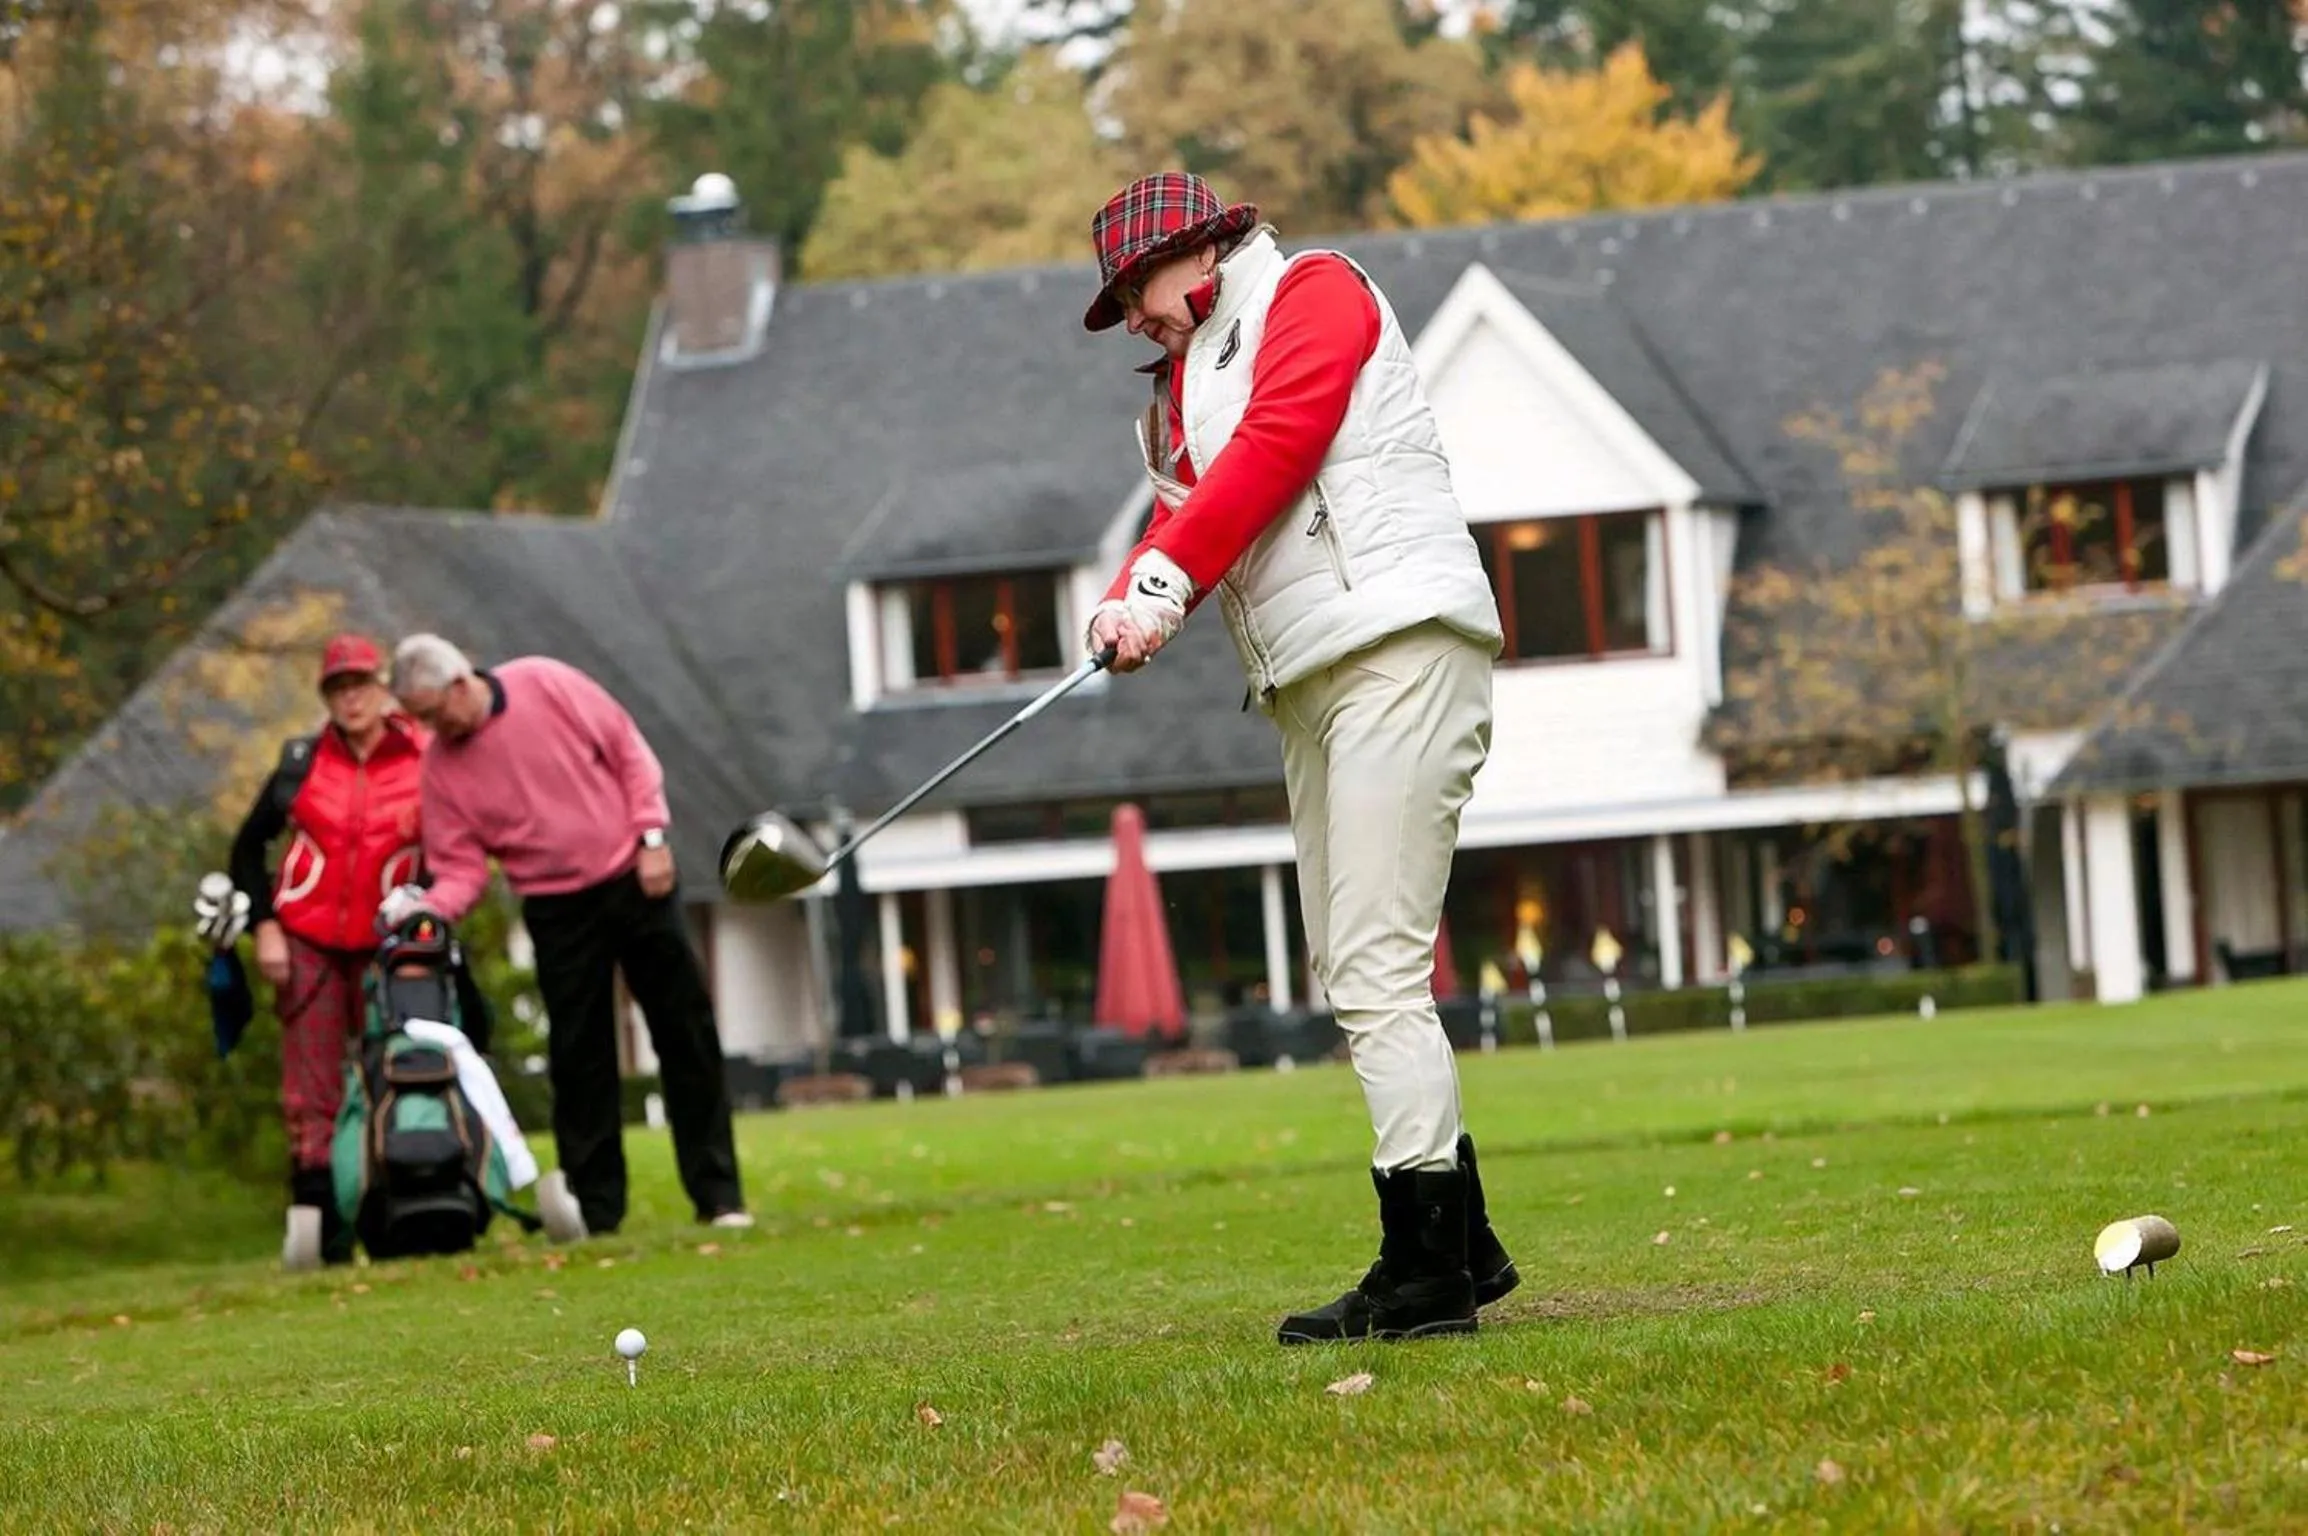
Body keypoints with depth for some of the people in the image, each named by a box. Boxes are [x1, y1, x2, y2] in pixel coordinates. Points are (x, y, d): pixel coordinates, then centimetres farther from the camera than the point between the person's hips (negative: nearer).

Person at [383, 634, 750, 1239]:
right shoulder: (441, 765, -4)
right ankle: (595, 1210, 5)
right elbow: (462, 867, -4)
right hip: (558, 911, 1)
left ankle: (718, 1194, 6)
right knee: (580, 1060, -1)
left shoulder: (547, 685, -9)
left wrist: (651, 836, -8)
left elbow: (629, 751, -3)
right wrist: (429, 908, -23)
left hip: (637, 881, -1)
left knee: (688, 1036, 0)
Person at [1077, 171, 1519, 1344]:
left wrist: (1165, 586, -18)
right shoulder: (1187, 378, 26)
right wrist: (1130, 601, -10)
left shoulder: (1316, 293, 3)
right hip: (1306, 684, 9)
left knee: (1378, 972, -14)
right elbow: (1184, 505, 11)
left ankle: (1426, 1270, -16)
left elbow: (1274, 447, -11)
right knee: (1351, 980, 7)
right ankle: (1464, 1248, 13)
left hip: (1397, 651, -9)